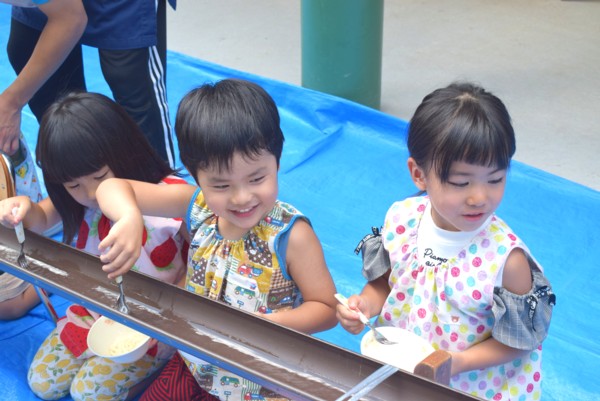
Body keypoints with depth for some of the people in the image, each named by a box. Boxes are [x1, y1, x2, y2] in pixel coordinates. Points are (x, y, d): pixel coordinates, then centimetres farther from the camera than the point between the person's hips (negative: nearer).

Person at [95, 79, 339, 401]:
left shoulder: (291, 234, -24)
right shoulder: (197, 205, -13)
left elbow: (325, 309, -16)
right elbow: (112, 188, -12)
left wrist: (267, 324, -33)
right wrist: (129, 218, -36)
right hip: (197, 364, 4)